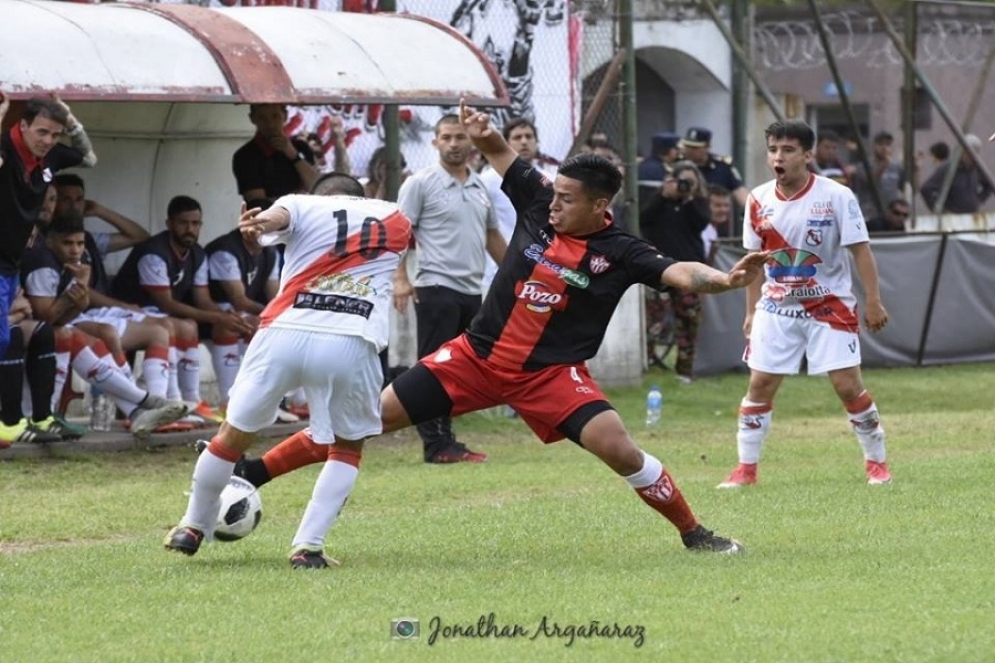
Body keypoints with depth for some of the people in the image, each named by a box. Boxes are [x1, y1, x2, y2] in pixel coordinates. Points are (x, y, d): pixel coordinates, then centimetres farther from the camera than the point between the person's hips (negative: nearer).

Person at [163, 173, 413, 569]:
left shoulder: (305, 205, 18)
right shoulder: (396, 221, 25)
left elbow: (276, 216, -4)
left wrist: (258, 224, -26)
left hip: (284, 333, 0)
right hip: (351, 343, 0)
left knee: (234, 433, 20)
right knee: (348, 447, 23)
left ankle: (193, 528, 36)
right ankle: (308, 546, 9)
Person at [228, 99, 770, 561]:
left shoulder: (618, 252, -13)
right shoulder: (539, 203, -4)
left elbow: (675, 272, -27)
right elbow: (502, 154, 11)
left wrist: (724, 279, -46)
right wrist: (483, 136, -11)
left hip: (551, 372, -3)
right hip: (478, 354, 3)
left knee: (617, 448, -20)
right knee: (372, 415, 1)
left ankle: (693, 533, 2)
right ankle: (252, 474, 8)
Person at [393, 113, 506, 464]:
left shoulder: (480, 186, 14)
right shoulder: (421, 183, -5)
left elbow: (492, 236, 24)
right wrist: (400, 278, -19)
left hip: (472, 290, 7)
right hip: (437, 288, -7)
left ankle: (446, 440, 14)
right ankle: (435, 444, -3)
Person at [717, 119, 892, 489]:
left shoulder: (836, 196, -12)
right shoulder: (760, 201, -1)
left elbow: (860, 250, -10)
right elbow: (755, 258, 10)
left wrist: (873, 302, -14)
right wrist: (751, 311, 11)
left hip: (829, 305, -3)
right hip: (777, 306, 3)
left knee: (848, 385, -7)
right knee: (760, 384, -1)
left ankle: (876, 462, 10)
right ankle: (745, 468, 9)